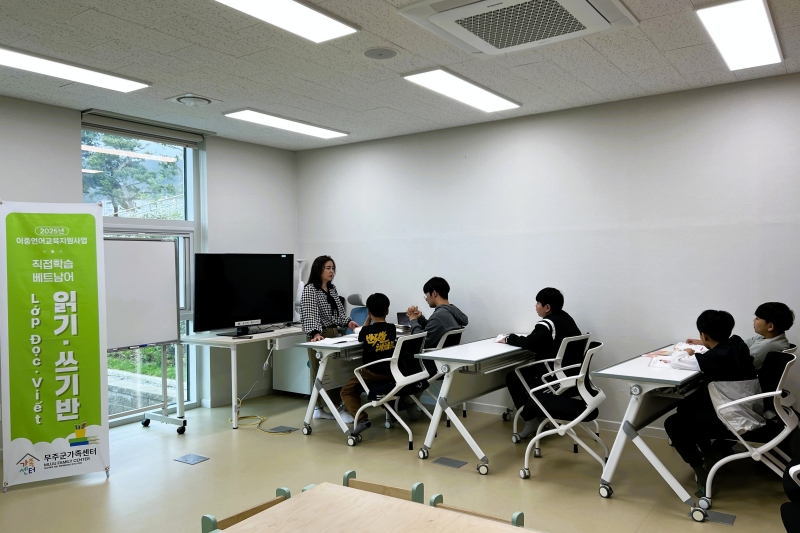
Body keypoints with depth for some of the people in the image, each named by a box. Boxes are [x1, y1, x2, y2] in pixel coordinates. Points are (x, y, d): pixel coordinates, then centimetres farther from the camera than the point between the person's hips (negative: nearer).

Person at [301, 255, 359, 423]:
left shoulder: (332, 289, 14)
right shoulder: (309, 289, -11)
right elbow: (310, 315, -23)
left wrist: (348, 322, 4)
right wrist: (316, 333, -37)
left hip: (334, 333, 8)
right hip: (320, 336, -8)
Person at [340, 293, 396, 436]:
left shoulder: (367, 331, -10)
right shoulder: (392, 329, -2)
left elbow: (360, 337, 14)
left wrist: (369, 318, 12)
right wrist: (382, 318, 19)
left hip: (372, 374, -5)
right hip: (392, 374, 5)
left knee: (347, 391, 9)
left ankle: (362, 419, -14)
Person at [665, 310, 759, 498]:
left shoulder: (714, 358, -22)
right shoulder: (737, 344, 0)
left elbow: (676, 361, -14)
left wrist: (687, 353, 6)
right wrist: (704, 346, 19)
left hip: (738, 423, -8)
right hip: (752, 412, 9)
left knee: (673, 424, 5)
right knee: (687, 405, 24)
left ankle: (703, 478, 5)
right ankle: (708, 456, 32)